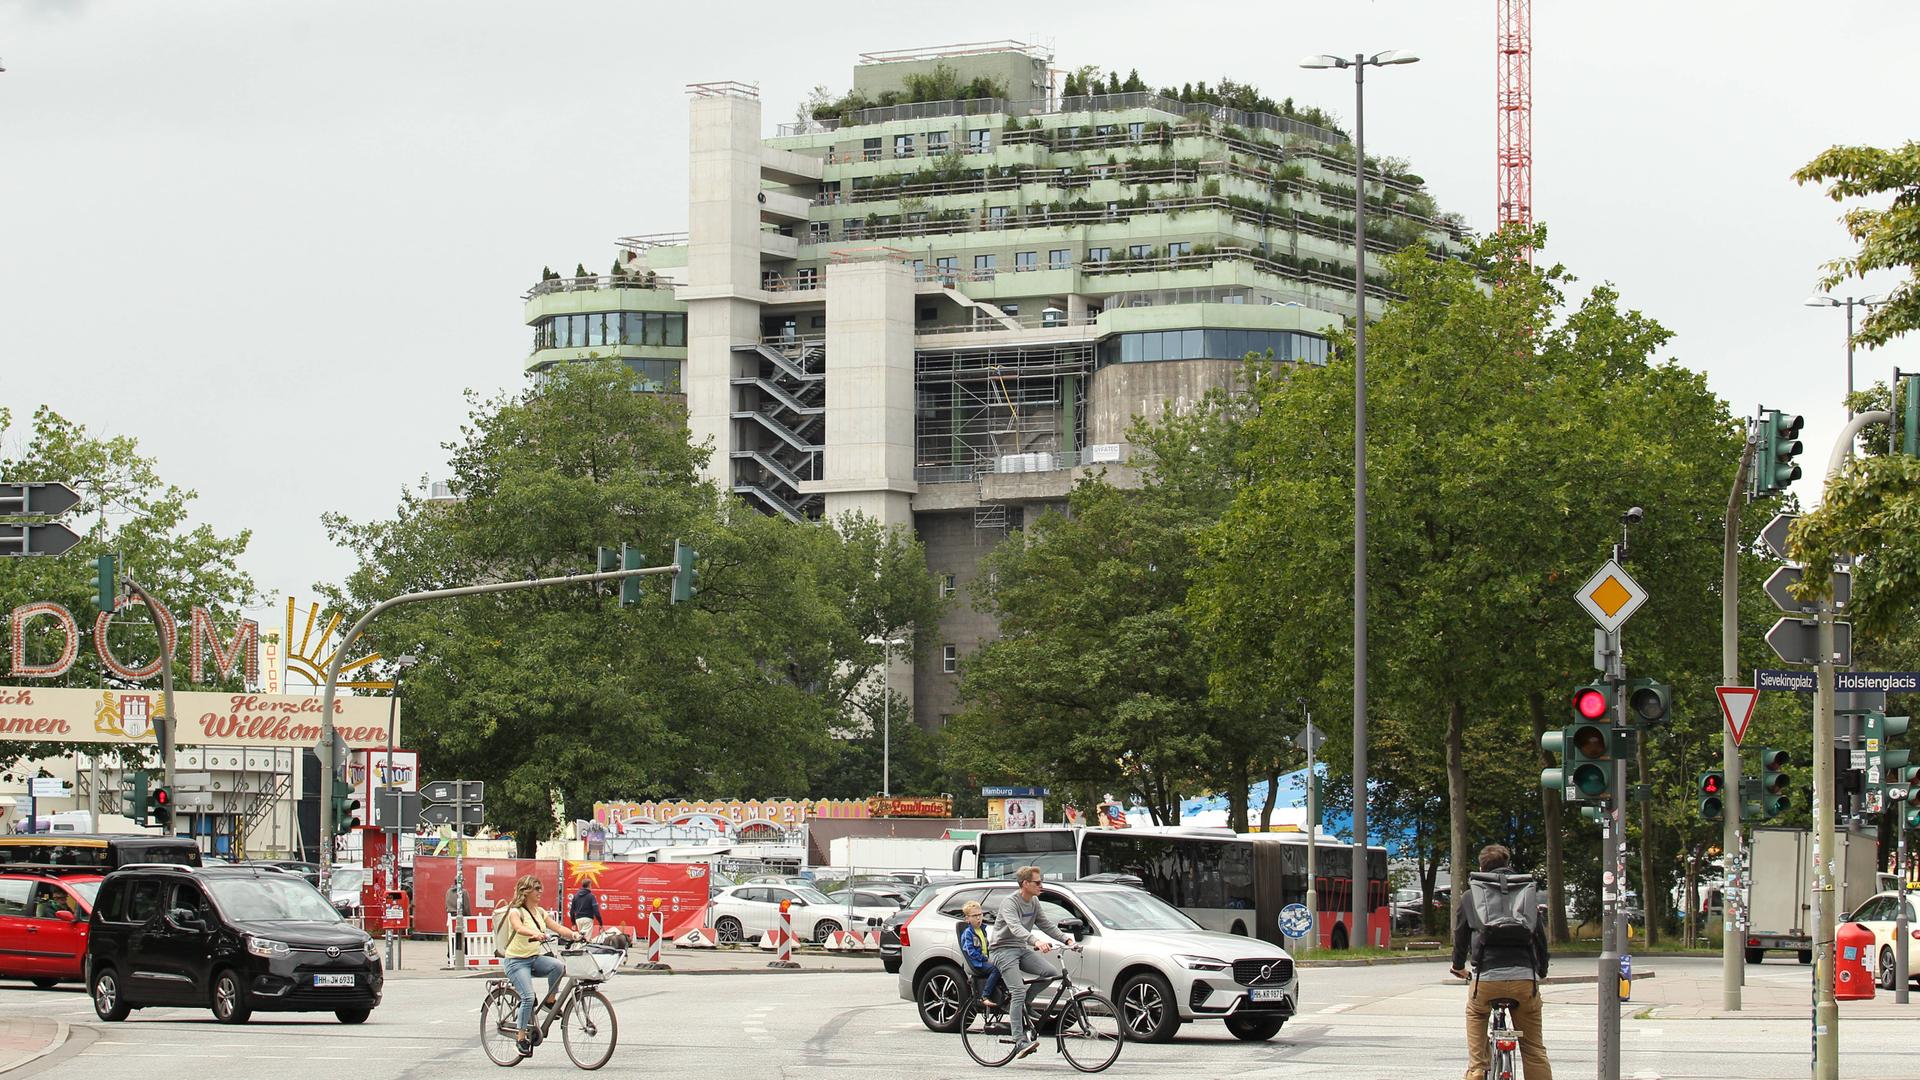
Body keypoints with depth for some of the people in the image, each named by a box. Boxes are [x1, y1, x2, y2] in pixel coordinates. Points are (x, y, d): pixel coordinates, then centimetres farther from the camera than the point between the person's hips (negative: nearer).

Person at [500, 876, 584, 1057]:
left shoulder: (540, 912, 11)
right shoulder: (516, 911, -10)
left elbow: (557, 927, 1)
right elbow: (519, 928, -32)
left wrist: (573, 935, -20)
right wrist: (535, 933, -52)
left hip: (534, 958, 6)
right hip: (517, 960, -6)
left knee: (557, 966, -25)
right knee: (528, 996, -22)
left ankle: (550, 1001, -5)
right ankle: (521, 1035, -8)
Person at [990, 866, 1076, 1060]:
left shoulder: (1034, 902, 9)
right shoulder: (1010, 903, -17)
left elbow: (1045, 924, 15)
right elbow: (1015, 928, -34)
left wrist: (1066, 940, 0)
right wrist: (1036, 941, -51)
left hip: (1022, 949, 8)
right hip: (1004, 950, -8)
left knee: (1053, 972, -14)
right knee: (1018, 992, -21)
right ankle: (1020, 1041, -26)